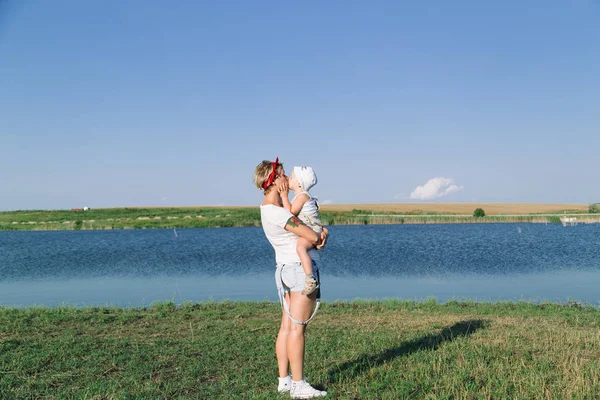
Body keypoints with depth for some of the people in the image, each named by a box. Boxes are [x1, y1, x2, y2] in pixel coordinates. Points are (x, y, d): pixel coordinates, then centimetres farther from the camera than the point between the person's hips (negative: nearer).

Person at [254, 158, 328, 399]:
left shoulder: (270, 208, 12)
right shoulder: (277, 212, -19)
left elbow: (313, 227, 18)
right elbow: (313, 237, -21)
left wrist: (323, 231, -3)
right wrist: (319, 237, 3)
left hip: (286, 269, 10)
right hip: (301, 268, -10)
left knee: (286, 327, 11)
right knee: (297, 328, -6)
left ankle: (284, 380, 16)